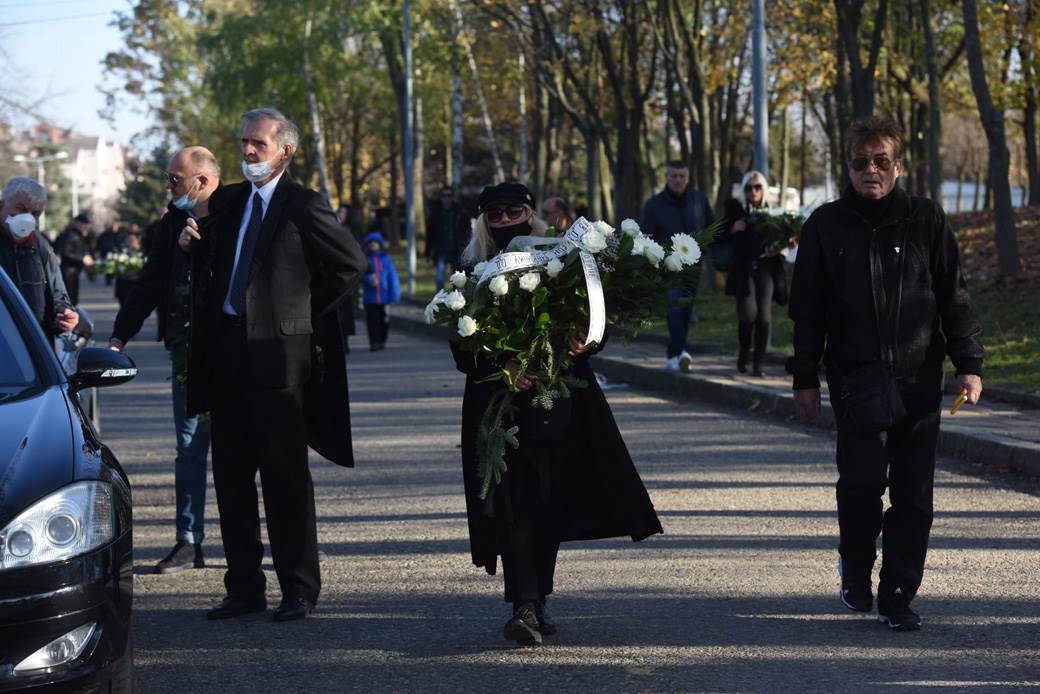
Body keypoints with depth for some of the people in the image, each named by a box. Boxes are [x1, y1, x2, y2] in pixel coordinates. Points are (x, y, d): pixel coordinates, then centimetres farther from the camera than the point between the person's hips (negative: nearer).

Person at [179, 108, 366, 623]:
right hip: (226, 346, 6)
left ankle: (299, 589, 4)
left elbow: (352, 263, -4)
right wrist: (193, 244, 0)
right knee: (231, 472, 7)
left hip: (277, 350, -6)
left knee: (285, 474, -3)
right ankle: (244, 587, 14)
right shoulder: (226, 202, 14)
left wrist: (309, 311, -3)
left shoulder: (304, 206, -5)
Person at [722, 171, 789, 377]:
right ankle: (743, 354, 16)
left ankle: (758, 364, -4)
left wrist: (775, 249, -5)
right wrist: (732, 229, -10)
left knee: (764, 315, -8)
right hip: (743, 269, -1)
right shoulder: (735, 208, 7)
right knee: (748, 313, -11)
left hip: (765, 268, 1)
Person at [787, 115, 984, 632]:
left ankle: (897, 596, 11)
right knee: (863, 477, -15)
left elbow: (953, 298, 7)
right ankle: (856, 565, 12)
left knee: (913, 493, 1)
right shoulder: (826, 226, 5)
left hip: (919, 377, 1)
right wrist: (805, 379, 6)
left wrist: (968, 364, 0)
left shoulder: (926, 220, 5)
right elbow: (807, 310, 8)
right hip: (855, 376, -1)